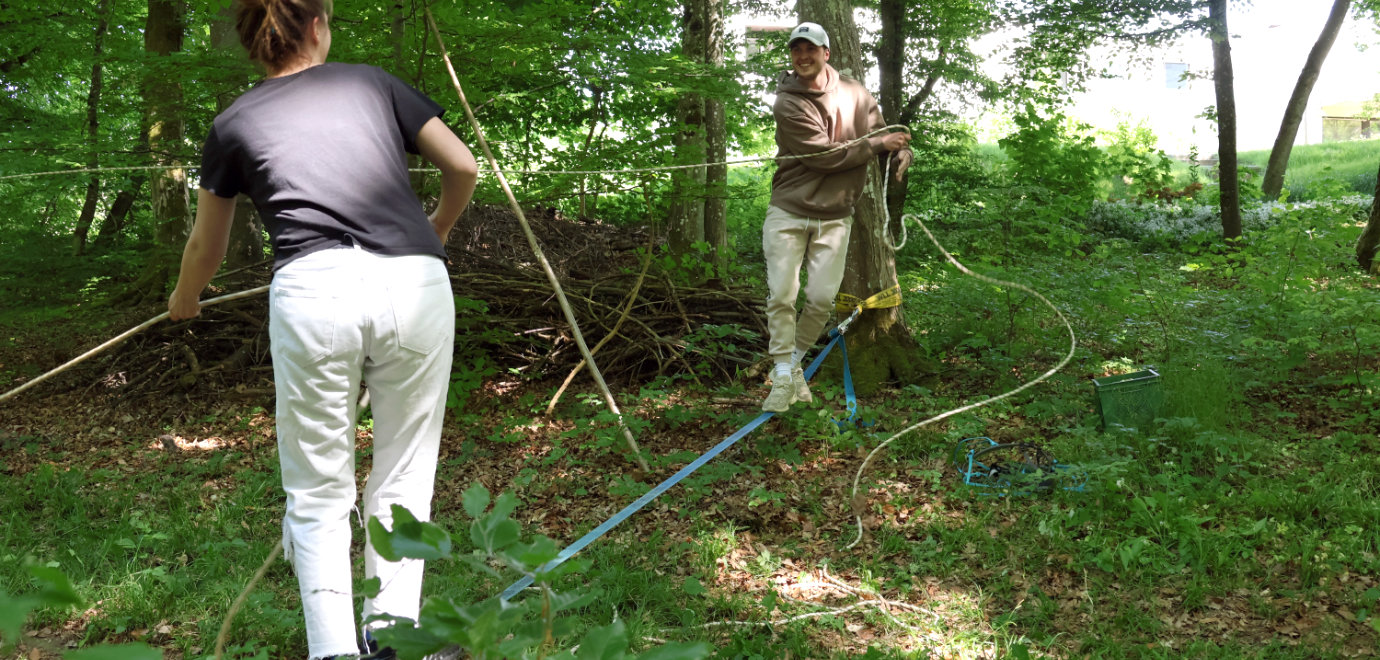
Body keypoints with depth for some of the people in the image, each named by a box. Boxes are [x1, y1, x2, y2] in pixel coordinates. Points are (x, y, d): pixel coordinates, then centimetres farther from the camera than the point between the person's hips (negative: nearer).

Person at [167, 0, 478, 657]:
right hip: (416, 283, 1)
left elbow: (205, 246, 33)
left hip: (314, 290, -1)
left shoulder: (235, 122, 21)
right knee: (403, 475, 13)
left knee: (319, 491, 10)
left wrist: (184, 301, 54)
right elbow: (463, 167, 19)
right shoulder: (373, 81, 21)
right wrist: (436, 229, 39)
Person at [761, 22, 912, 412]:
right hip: (788, 213, -3)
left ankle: (792, 362, 22)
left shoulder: (854, 95, 4)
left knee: (822, 298, 1)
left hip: (834, 218, 3)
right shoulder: (788, 103, -10)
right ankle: (783, 378, 5)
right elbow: (823, 155, -17)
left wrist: (900, 153, -11)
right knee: (781, 295, -6)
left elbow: (883, 132, 13)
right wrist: (878, 145, -12)